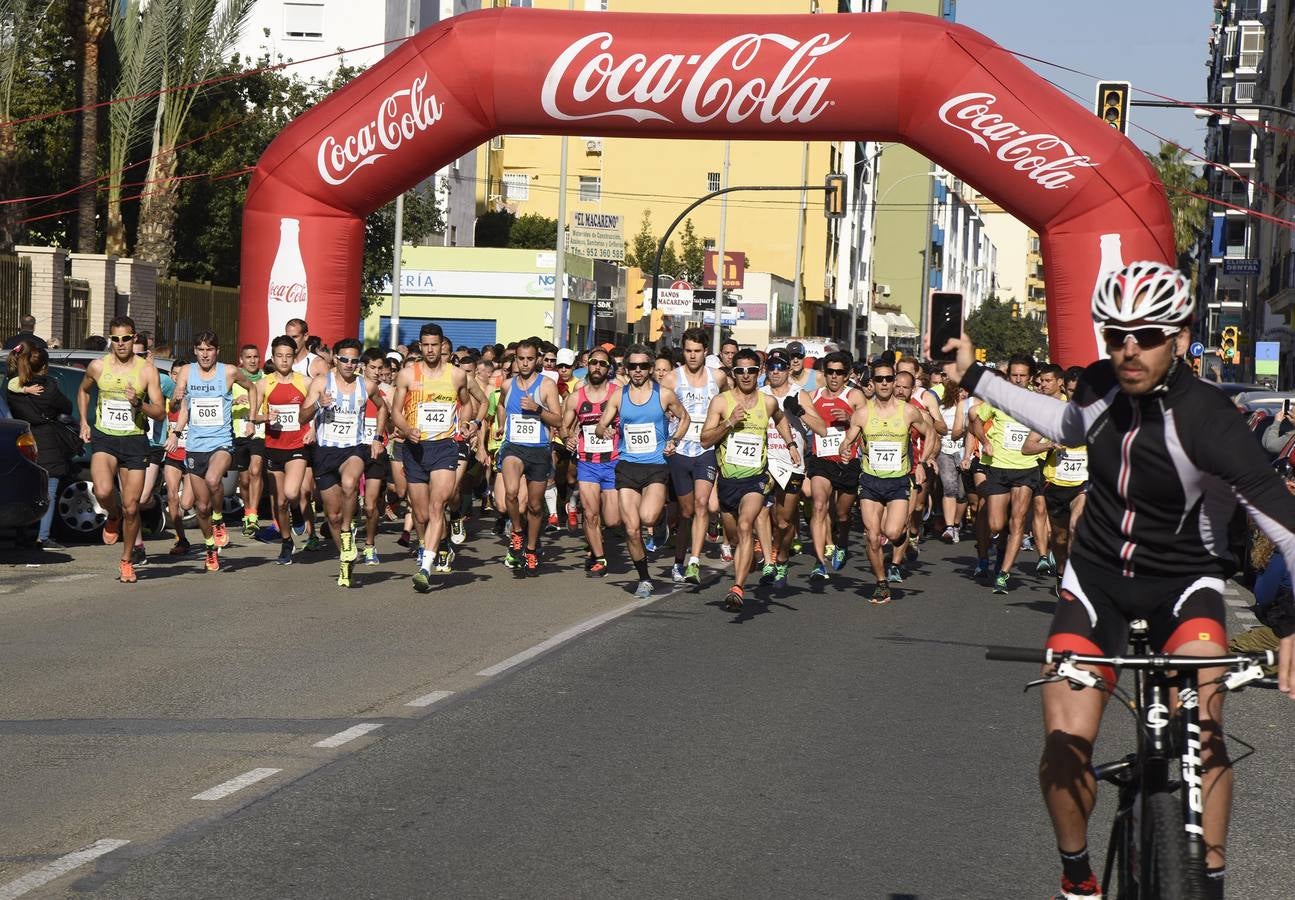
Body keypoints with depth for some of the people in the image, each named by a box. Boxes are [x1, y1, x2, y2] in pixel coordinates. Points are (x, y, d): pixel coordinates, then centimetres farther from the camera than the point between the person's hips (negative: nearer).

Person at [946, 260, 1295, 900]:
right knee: (1065, 747, -11)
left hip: (1183, 578, -3)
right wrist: (974, 377, 19)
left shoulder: (1206, 419, -26)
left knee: (1199, 734, -26)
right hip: (1098, 573, 3)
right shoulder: (1101, 387, -10)